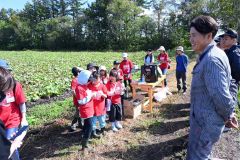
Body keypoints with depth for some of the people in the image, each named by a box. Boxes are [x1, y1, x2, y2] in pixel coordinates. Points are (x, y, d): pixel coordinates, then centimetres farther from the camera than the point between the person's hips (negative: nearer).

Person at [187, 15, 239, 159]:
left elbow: (221, 97, -31)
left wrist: (227, 116, -11)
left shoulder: (211, 59, -26)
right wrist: (230, 113, 10)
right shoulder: (215, 54, 7)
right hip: (205, 118, 10)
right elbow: (231, 85, 13)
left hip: (206, 123, -9)